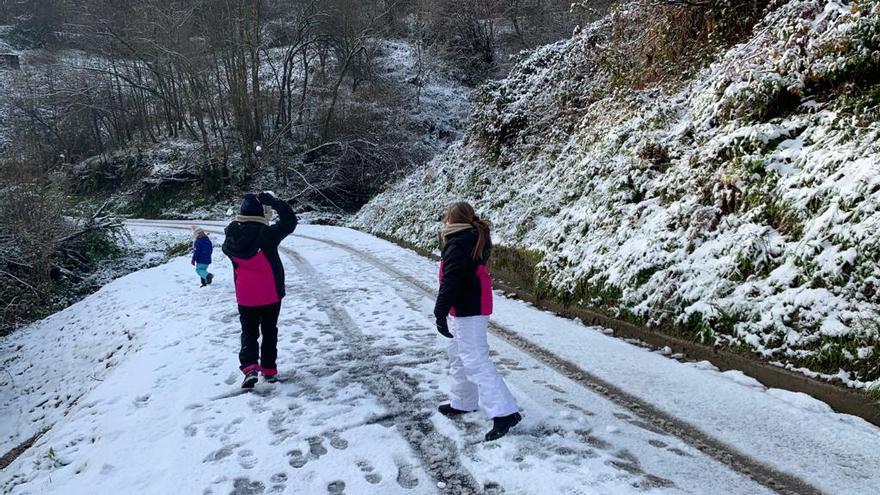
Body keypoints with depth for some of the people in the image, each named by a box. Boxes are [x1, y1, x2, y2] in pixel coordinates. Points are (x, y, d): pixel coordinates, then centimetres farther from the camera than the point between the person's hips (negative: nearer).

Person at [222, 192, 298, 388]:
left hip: (245, 296, 2)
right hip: (271, 294, -2)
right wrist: (274, 202, -10)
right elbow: (290, 221, -11)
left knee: (248, 332, 12)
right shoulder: (267, 234, -19)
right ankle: (269, 369, 21)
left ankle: (250, 367, -8)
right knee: (269, 331, 15)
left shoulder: (232, 237, -7)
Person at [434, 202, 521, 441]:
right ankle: (463, 402, 34)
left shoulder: (457, 245, -18)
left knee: (475, 361, -10)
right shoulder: (476, 240, 12)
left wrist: (440, 313, -20)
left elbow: (450, 282, -23)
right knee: (459, 356, 22)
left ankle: (504, 412, -12)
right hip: (475, 307, 10)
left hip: (465, 312, -10)